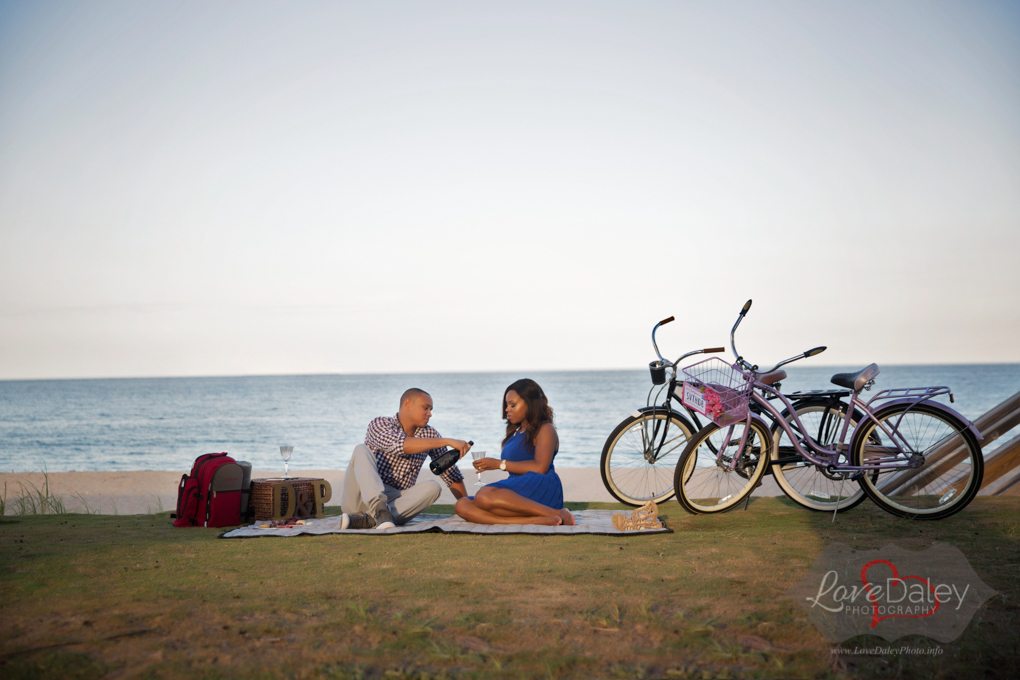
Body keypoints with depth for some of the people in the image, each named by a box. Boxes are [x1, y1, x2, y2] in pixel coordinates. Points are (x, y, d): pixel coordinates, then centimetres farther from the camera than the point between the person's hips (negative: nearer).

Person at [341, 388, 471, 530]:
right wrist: (447, 441, -29)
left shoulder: (429, 434, 9)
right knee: (362, 450, -24)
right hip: (363, 499, -3)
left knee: (432, 487, -23)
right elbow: (399, 445, -27)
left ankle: (368, 520, -36)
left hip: (395, 502, 4)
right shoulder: (379, 424, -6)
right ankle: (380, 511, -43)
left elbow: (451, 474, 13)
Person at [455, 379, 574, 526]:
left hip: (542, 489, -8)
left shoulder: (545, 429, 4)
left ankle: (556, 513, -26)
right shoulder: (515, 432, 28)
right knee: (462, 506, -15)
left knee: (484, 497, -34)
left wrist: (500, 464, -8)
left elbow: (540, 468, -13)